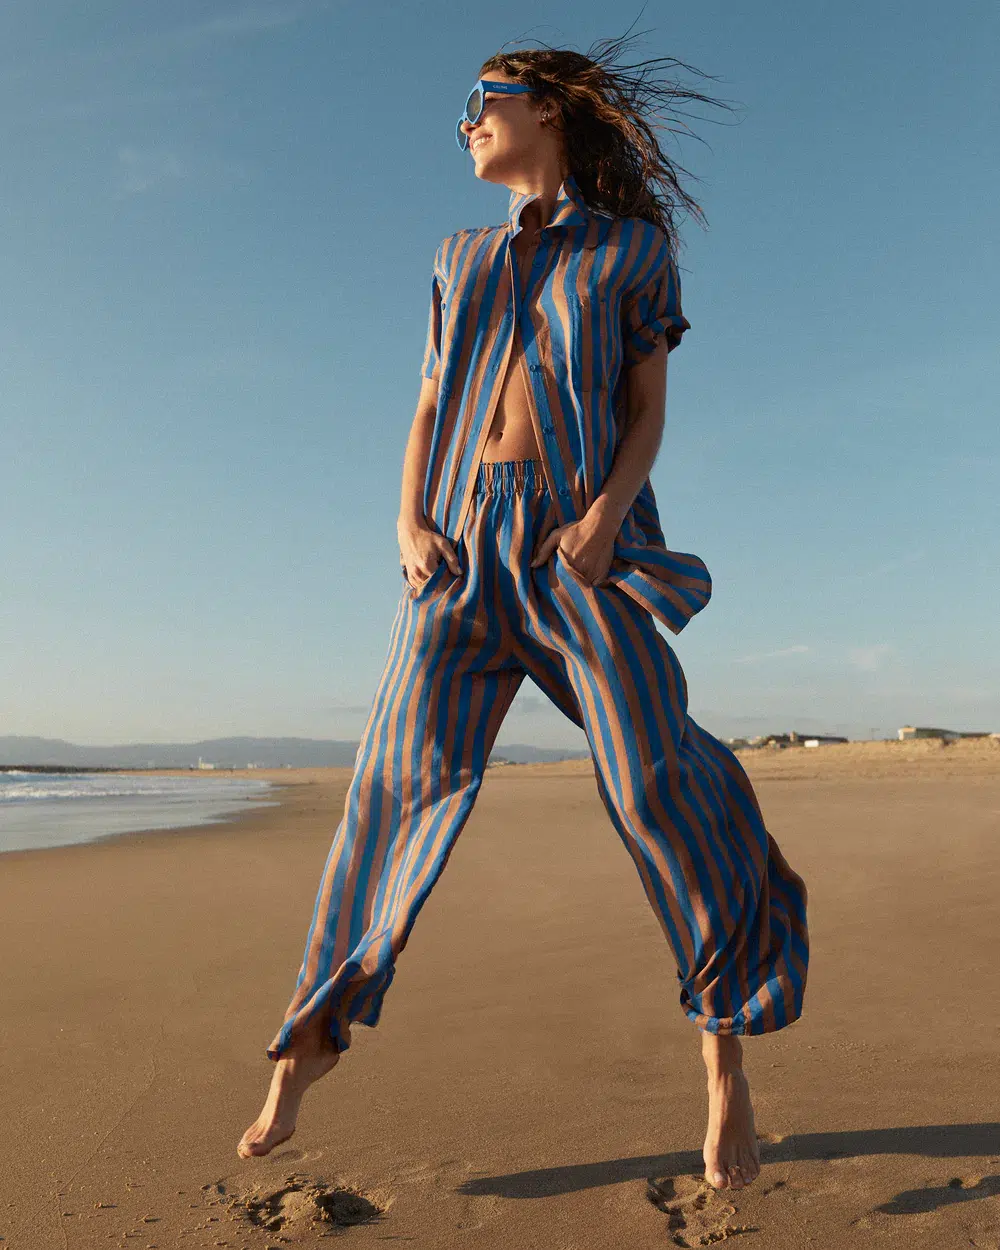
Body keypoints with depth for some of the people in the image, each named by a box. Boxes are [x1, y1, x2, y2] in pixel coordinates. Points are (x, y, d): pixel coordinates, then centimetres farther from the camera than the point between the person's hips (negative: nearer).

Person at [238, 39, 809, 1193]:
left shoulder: (632, 248, 13)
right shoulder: (463, 260, 23)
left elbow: (648, 410, 6)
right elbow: (428, 408, 16)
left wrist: (608, 514, -13)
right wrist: (409, 523, -2)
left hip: (584, 532, -2)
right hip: (464, 534, 3)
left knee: (656, 784, -13)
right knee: (401, 777, -4)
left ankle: (726, 1051, 2)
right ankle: (313, 1029, 7)